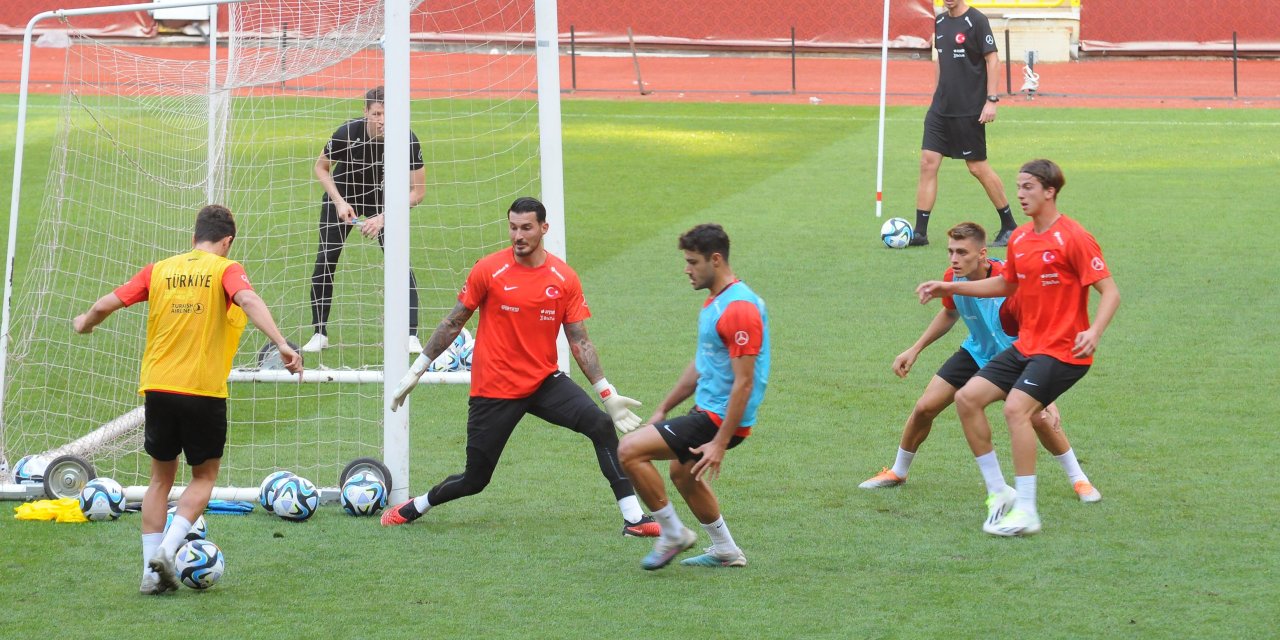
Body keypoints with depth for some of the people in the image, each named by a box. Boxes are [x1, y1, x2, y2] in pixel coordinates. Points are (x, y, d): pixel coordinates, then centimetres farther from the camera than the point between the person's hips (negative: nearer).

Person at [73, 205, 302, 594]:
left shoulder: (159, 271, 9)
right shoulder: (225, 270, -1)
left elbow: (106, 304, 8)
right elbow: (249, 301, -20)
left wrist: (85, 324, 29)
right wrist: (281, 344, -28)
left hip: (158, 388, 3)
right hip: (204, 391, -3)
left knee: (161, 477, 16)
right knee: (204, 476, 14)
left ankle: (152, 571, 12)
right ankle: (167, 549, -6)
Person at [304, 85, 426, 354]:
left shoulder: (407, 140, -27)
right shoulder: (347, 133, -28)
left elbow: (417, 191, -18)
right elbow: (321, 167, -9)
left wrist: (384, 217, -27)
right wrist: (340, 203, -20)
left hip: (385, 203, 0)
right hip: (343, 198, 0)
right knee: (325, 261, -4)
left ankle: (411, 336, -10)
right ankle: (320, 334, 10)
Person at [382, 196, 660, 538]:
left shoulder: (564, 279, -2)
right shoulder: (488, 270, -8)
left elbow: (580, 342, 3)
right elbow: (452, 324, 1)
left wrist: (609, 395, -2)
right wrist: (414, 372, 3)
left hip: (545, 381, 2)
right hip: (493, 391, -2)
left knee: (601, 424, -22)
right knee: (474, 480, 2)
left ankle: (634, 518, -19)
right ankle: (414, 507, 32)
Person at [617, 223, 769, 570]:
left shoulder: (739, 308, -23)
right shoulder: (714, 301, 10)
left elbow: (744, 383, -24)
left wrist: (720, 443, -25)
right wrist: (663, 409, 21)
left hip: (720, 420, -11)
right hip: (707, 410, 11)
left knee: (630, 449, -15)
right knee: (682, 473, 30)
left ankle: (673, 534, -1)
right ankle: (726, 551, 39)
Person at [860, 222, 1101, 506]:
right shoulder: (953, 279, -15)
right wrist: (915, 350, 8)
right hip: (976, 352, 5)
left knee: (1039, 418, -24)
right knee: (924, 408, -1)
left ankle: (1078, 479, 0)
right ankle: (897, 472, 25)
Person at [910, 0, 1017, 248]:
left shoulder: (976, 21, -11)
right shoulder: (940, 22, 10)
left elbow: (992, 60, -12)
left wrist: (992, 99, -17)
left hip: (969, 111, -6)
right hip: (941, 107, 6)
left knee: (978, 167, 1)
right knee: (928, 163, -2)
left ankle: (1009, 227, 17)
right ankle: (919, 232, 0)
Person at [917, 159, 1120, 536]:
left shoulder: (1073, 238, -13)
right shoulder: (1019, 239, 11)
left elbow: (1110, 292, -15)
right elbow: (1007, 284, 28)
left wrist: (1094, 332, -33)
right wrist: (950, 288, 23)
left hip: (1063, 350, -8)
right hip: (1026, 346, 8)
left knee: (1016, 407, -27)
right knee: (967, 398, -1)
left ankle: (1026, 512, -21)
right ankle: (999, 493, 7)